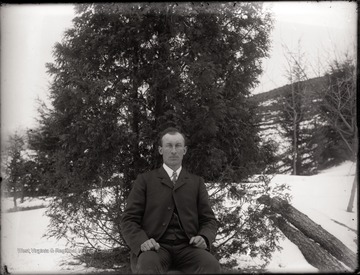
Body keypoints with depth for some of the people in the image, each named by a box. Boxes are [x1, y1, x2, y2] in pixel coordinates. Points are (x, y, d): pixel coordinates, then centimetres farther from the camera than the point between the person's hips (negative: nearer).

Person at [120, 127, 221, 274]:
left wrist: (204, 238, -10)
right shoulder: (145, 180, 10)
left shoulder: (197, 182, 17)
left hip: (187, 247, 2)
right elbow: (129, 220, 4)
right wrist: (142, 241, -18)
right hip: (155, 248, -2)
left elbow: (209, 220, 13)